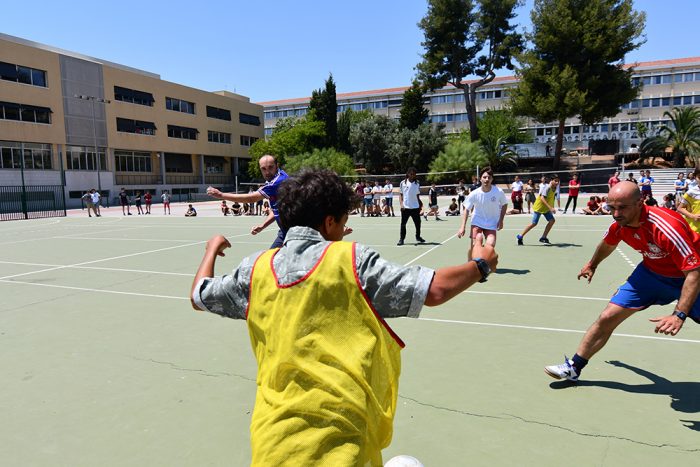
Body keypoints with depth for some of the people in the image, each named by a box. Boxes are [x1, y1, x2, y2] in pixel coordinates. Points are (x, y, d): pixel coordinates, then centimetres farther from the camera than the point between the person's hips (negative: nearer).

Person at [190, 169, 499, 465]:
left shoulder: (256, 268, 2)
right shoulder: (351, 259, -9)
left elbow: (198, 297, 19)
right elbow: (434, 291, -12)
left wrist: (212, 249, 37)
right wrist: (480, 265, 8)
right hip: (336, 437, -4)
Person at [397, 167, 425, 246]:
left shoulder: (417, 184, 6)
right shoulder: (403, 183, 1)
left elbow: (418, 195, 12)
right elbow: (400, 194, 4)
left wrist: (420, 204, 8)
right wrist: (401, 204, -8)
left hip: (415, 207, 2)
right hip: (405, 207, -2)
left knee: (418, 223, 8)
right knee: (403, 224, 1)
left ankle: (418, 236, 28)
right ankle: (401, 239, 10)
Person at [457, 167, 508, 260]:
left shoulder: (499, 192, -13)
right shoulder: (474, 194, -15)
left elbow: (504, 205, 5)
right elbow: (466, 210, -8)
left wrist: (501, 220, -4)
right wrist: (463, 227, -16)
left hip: (491, 224, 1)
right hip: (477, 222, -1)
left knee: (490, 245, -14)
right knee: (474, 244, -15)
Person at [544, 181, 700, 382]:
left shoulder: (667, 226, -35)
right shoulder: (620, 224, -16)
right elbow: (607, 244, 9)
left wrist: (679, 314, -41)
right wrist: (592, 265, 26)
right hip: (651, 273, 4)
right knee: (607, 318, -2)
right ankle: (573, 368, 9)